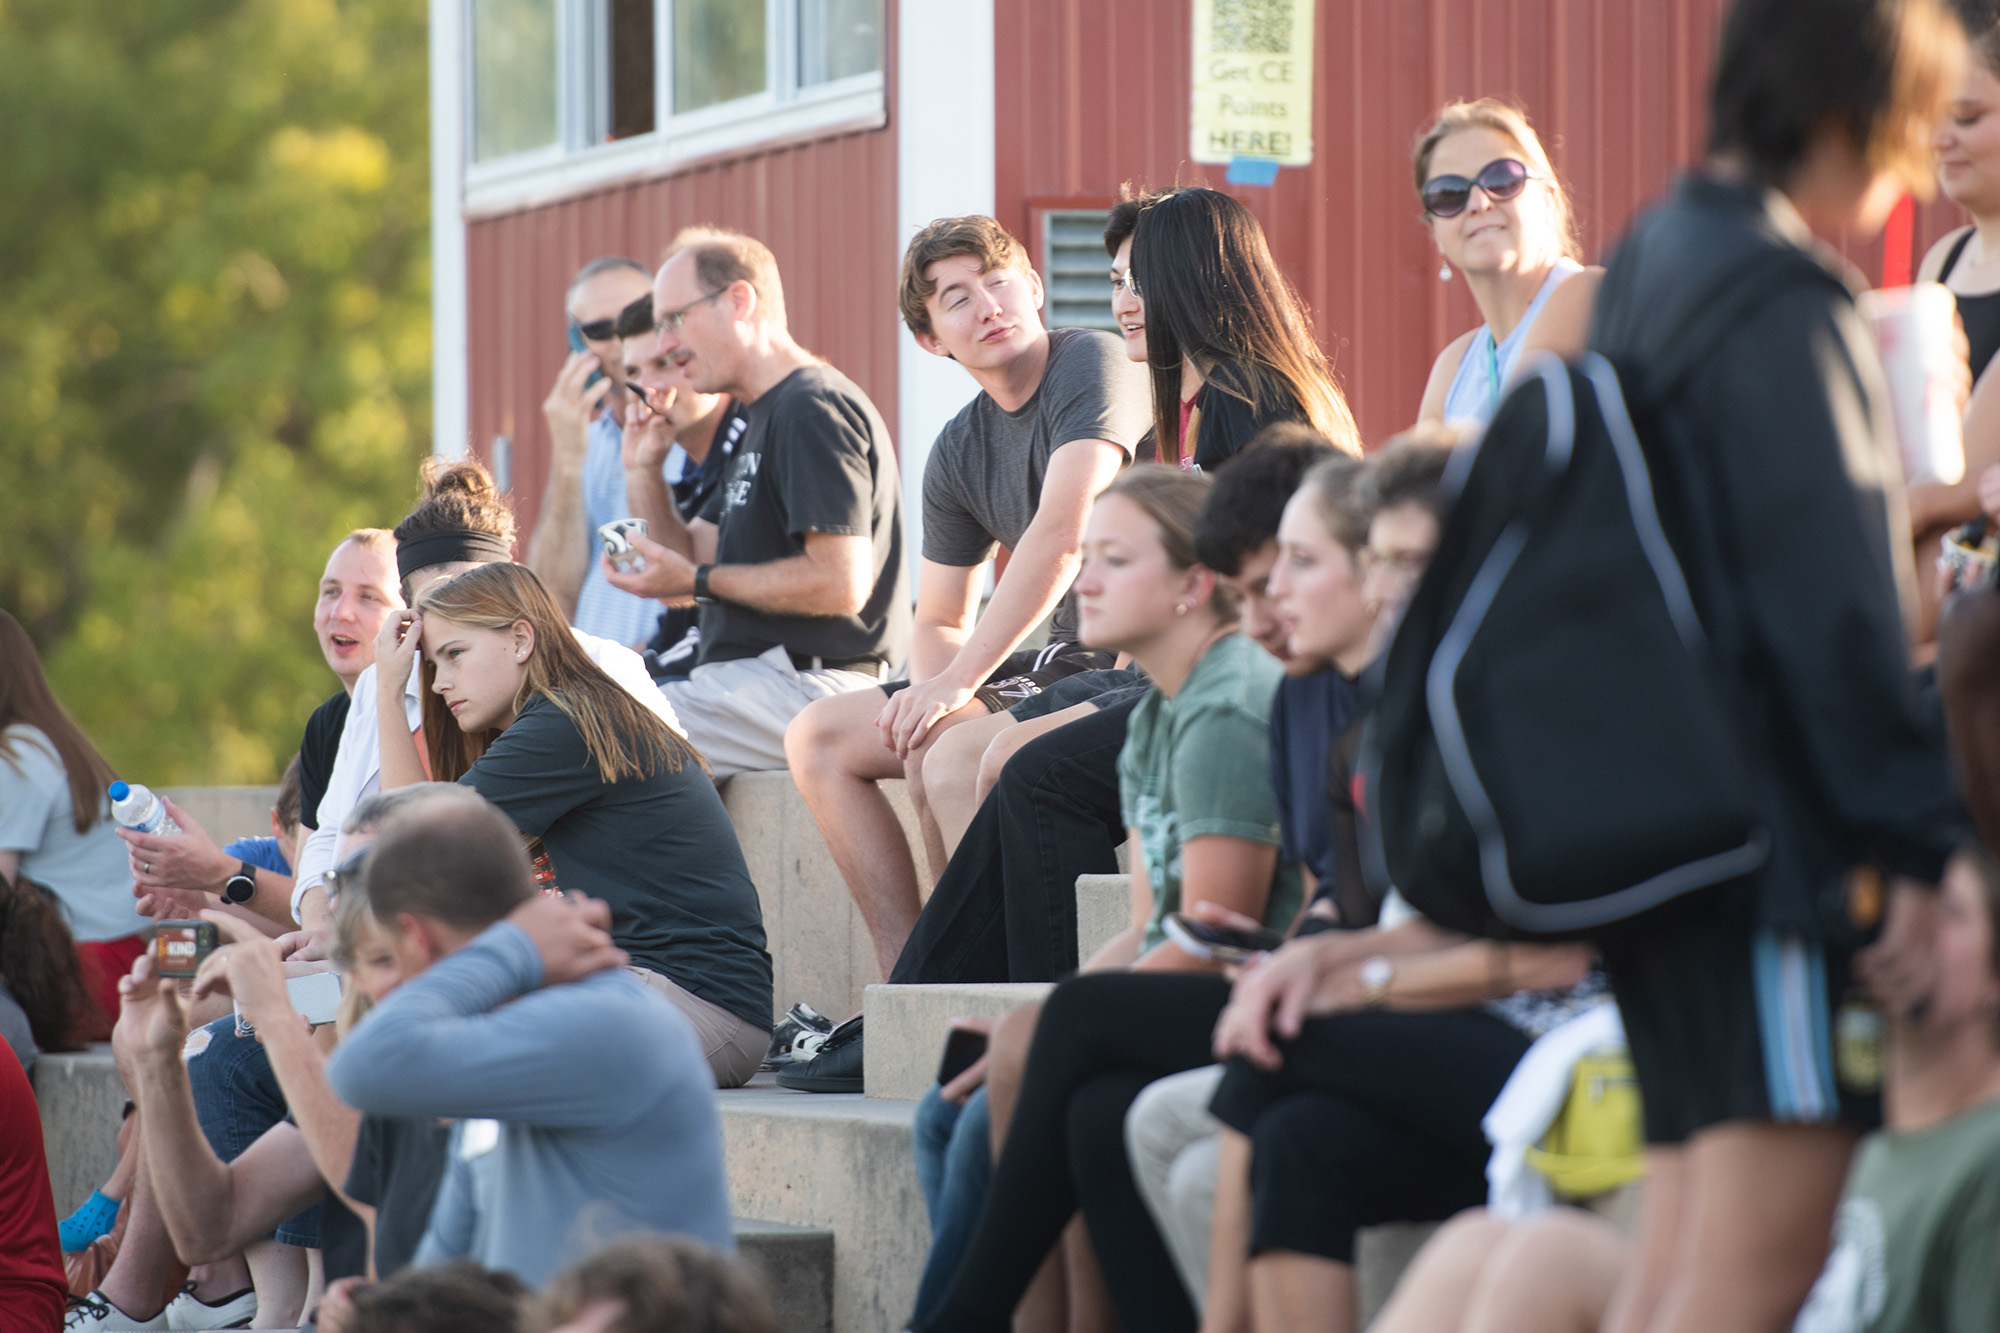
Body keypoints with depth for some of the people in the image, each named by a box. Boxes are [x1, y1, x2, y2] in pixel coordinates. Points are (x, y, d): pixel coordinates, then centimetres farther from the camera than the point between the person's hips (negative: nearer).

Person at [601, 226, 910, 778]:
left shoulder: (814, 410, -11)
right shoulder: (766, 420, 24)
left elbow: (841, 583, -21)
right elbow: (689, 559, 23)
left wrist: (700, 581, -12)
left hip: (807, 686, -11)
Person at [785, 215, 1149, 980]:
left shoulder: (1091, 366, -15)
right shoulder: (959, 451, 10)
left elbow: (1062, 536, -26)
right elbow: (940, 621, 16)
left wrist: (959, 681, -25)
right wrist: (930, 687, -9)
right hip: (1057, 661, 9)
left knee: (941, 745, -29)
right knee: (818, 738, 8)